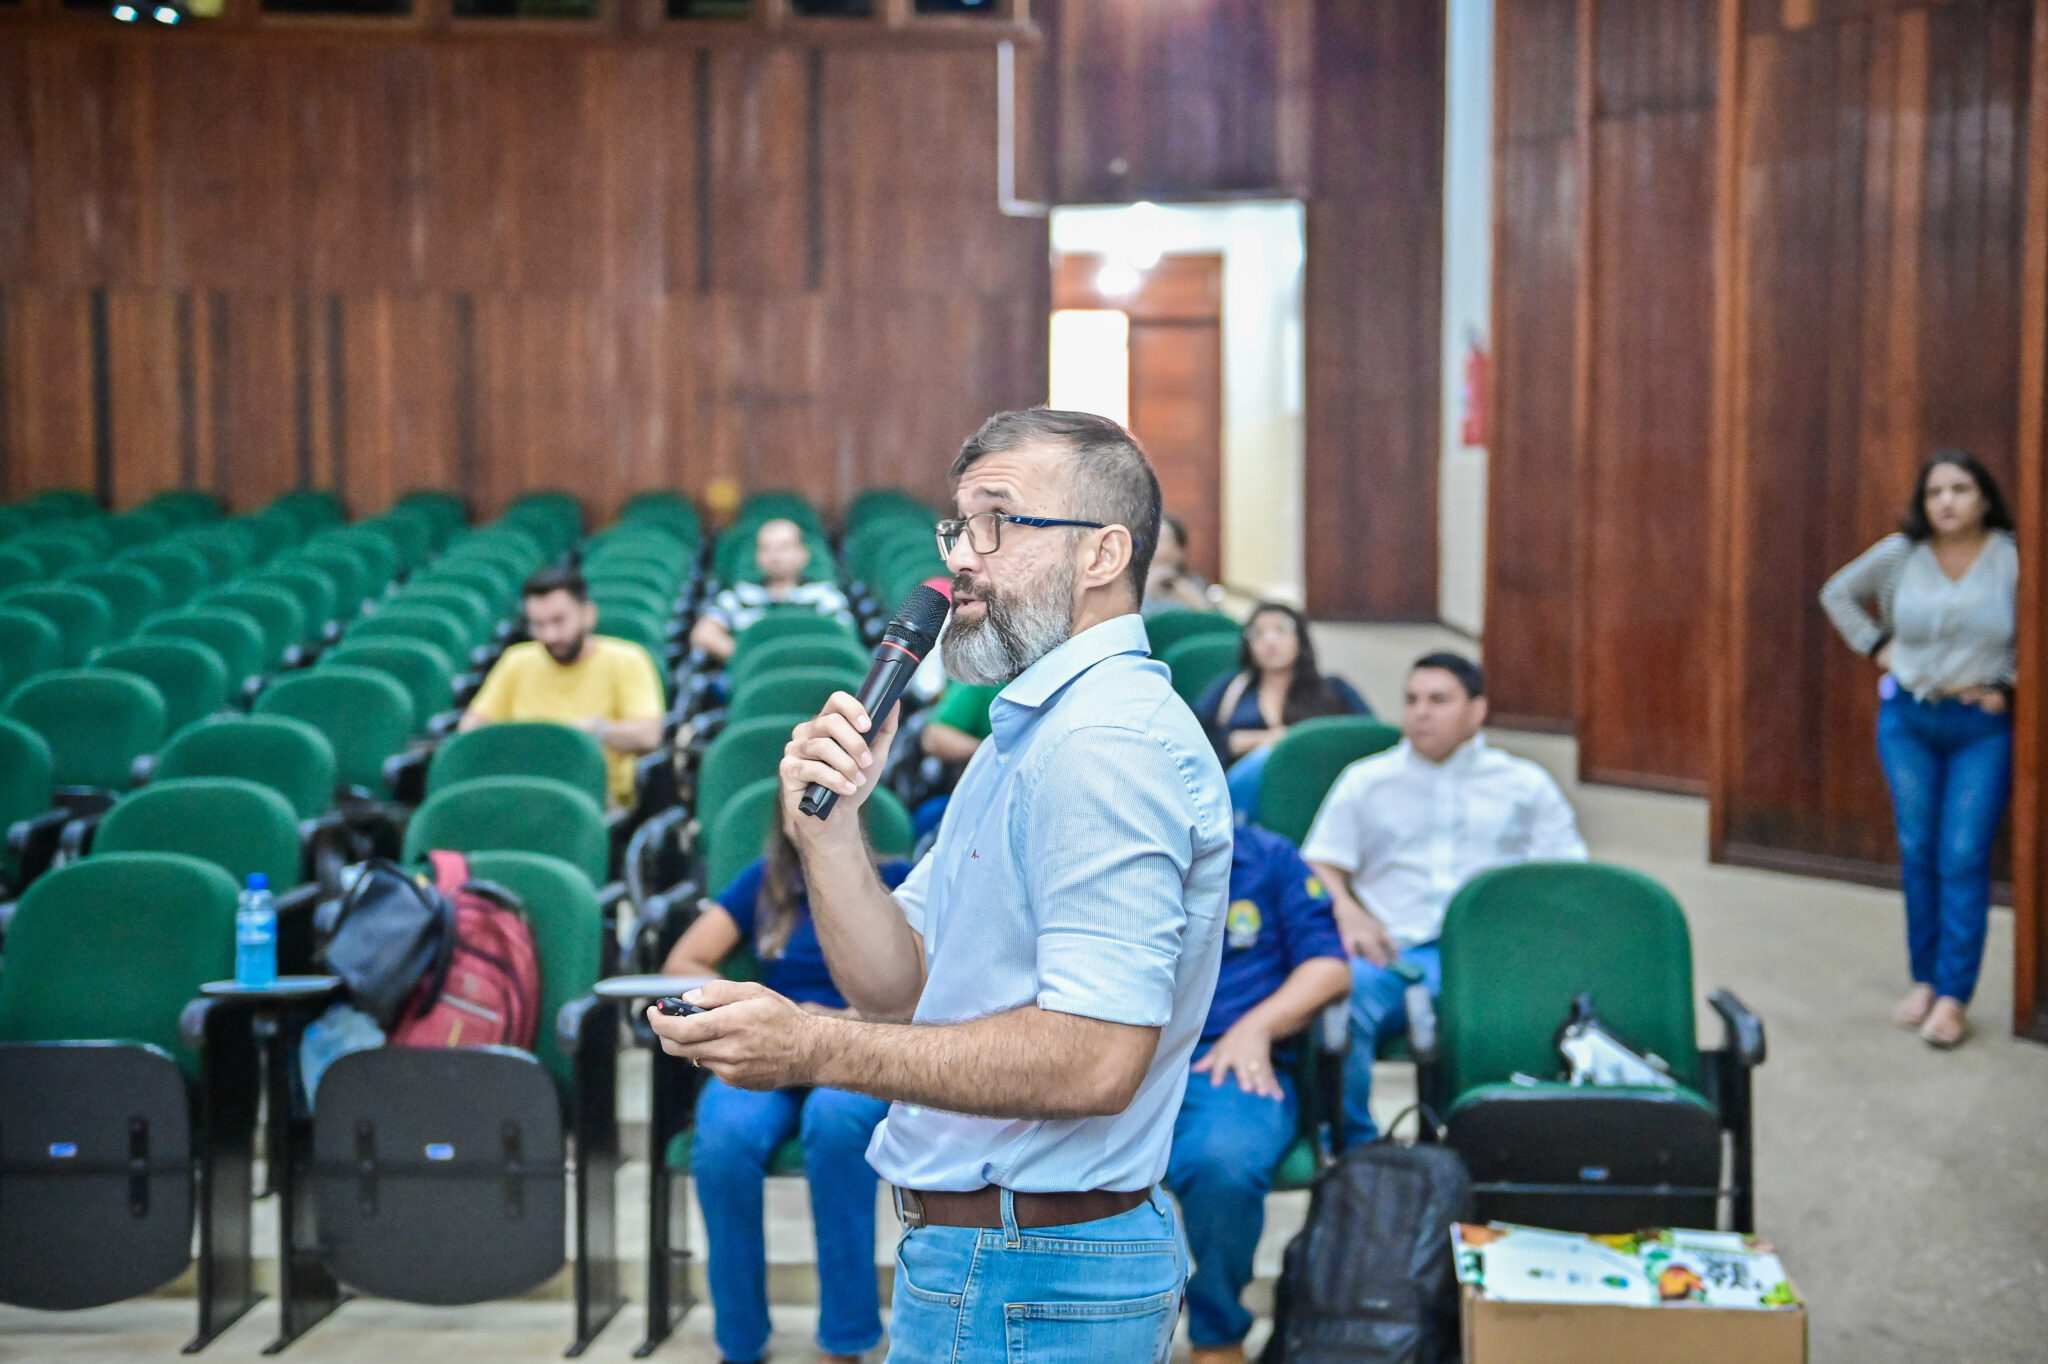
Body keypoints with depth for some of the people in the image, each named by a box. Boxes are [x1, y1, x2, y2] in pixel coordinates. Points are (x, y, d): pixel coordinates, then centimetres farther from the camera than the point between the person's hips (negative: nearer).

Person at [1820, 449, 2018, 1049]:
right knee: (1917, 853, 8)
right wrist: (1876, 646, 4)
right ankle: (1923, 981, 19)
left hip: (1983, 728, -3)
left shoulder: (2014, 559, -10)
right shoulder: (1899, 555, -1)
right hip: (1907, 719, 3)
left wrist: (2009, 688, -9)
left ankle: (1954, 997, 0)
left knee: (1963, 859, -5)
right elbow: (1838, 593, 13)